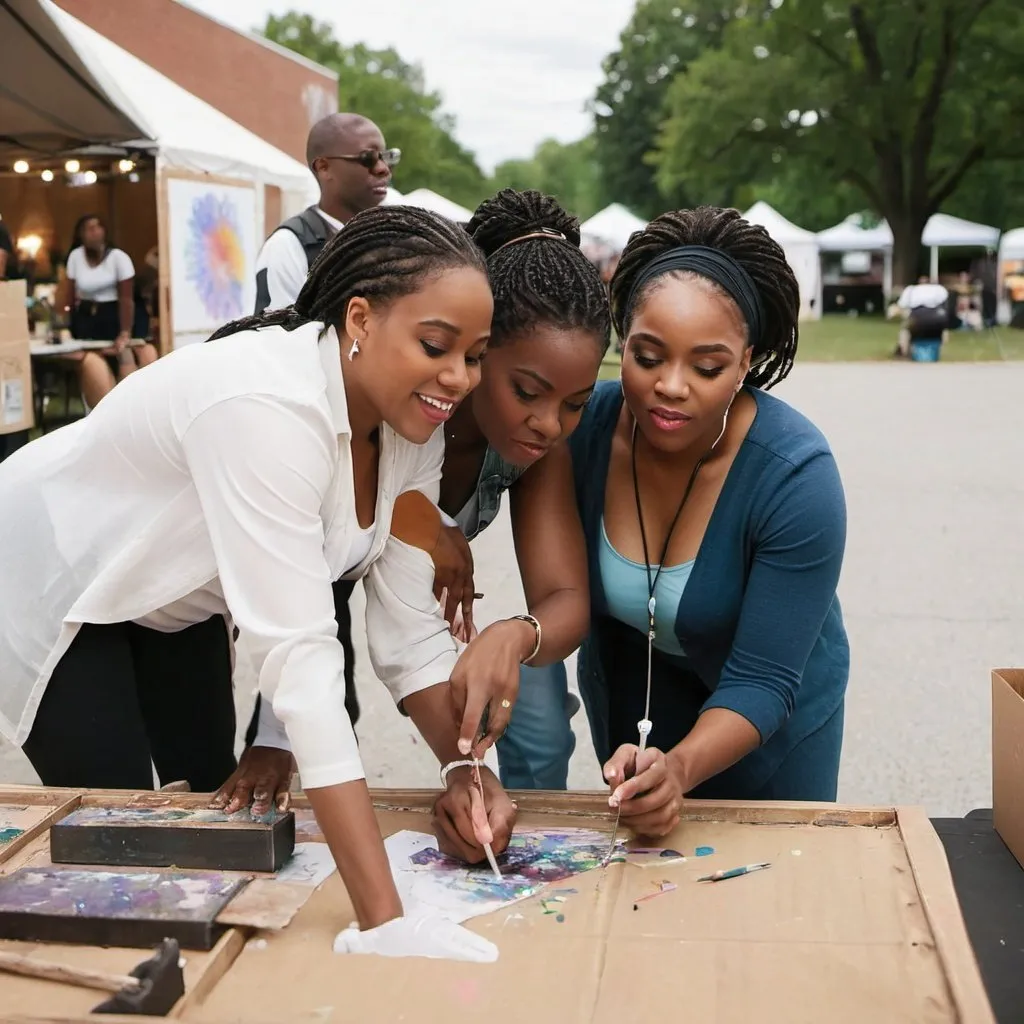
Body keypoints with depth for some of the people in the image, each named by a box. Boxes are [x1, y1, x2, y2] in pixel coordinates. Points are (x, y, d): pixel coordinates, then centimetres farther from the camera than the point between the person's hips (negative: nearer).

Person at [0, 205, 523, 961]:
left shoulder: (412, 422, -15)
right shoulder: (270, 408, -40)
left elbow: (411, 629, -12)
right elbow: (297, 657, -45)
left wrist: (466, 767, -29)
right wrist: (386, 924, -48)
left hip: (177, 597, 7)